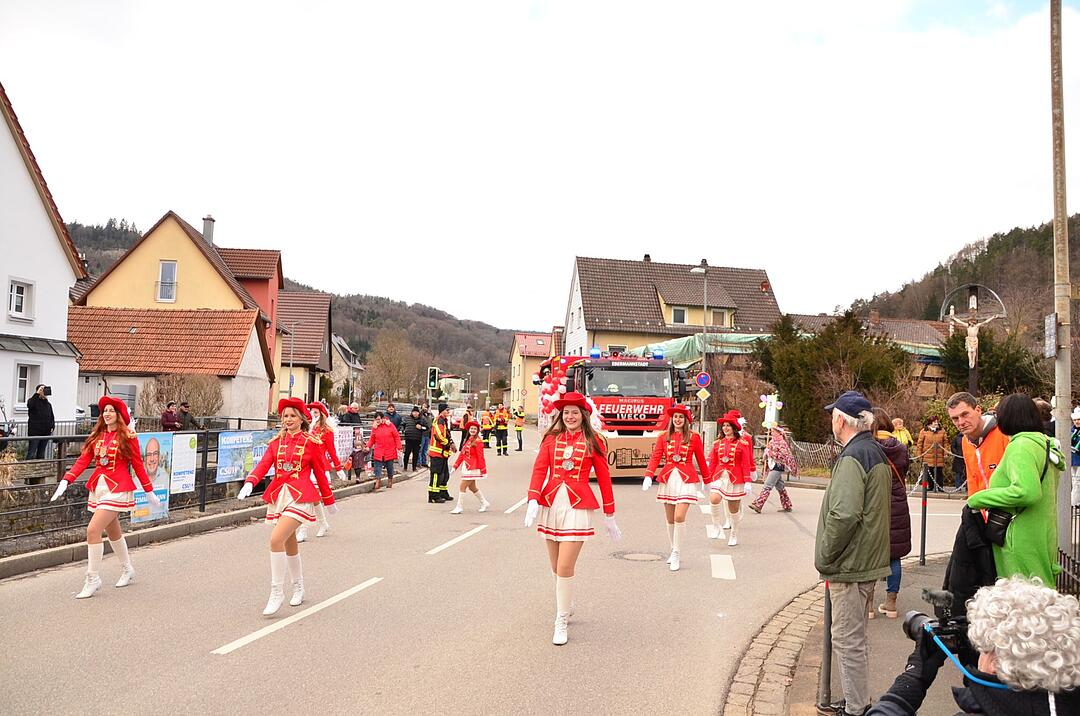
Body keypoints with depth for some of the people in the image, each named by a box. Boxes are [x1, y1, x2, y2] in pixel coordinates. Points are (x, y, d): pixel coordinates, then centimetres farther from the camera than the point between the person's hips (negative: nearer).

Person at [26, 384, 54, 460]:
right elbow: (29, 404, -30)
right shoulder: (34, 401, -5)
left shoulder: (48, 404, 15)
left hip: (46, 433, 6)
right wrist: (37, 394, -31)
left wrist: (52, 426, 4)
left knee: (41, 454, 13)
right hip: (35, 433, -6)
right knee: (31, 454, -7)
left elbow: (52, 417, 20)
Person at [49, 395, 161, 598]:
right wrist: (65, 481, -11)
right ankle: (127, 569, 37)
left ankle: (92, 580, -6)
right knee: (113, 532, 17)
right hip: (98, 487, 6)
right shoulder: (96, 437, 9)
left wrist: (149, 492, 1)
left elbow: (138, 465, -2)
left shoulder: (128, 437, -5)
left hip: (117, 489, -6)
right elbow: (83, 461, 2)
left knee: (93, 530, -15)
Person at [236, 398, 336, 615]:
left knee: (276, 539, -21)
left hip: (299, 496, -5)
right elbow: (264, 464, -4)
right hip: (278, 495, 5)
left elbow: (320, 474, 5)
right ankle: (298, 589, 35)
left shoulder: (312, 443, -1)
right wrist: (250, 483, -23)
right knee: (290, 545, 16)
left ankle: (277, 593, -11)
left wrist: (329, 501, 12)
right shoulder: (277, 442, 10)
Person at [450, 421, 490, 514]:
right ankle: (484, 503, 31)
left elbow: (480, 457, -14)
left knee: (462, 486, -8)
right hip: (466, 467, 9)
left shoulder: (478, 442, -12)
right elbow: (462, 454, 14)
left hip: (473, 468, -9)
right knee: (472, 487, 16)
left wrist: (483, 470, -14)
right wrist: (456, 465, 12)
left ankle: (458, 507, -1)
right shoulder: (467, 440, 12)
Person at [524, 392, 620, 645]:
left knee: (565, 568, -10)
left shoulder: (593, 442, 3)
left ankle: (562, 622, 5)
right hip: (550, 504, 3)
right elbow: (539, 470, -2)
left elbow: (604, 478, 6)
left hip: (577, 506, -3)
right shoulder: (551, 439, 8)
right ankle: (566, 607, 37)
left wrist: (609, 515, 7)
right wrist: (533, 501, -17)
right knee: (556, 568, 11)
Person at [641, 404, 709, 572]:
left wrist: (707, 481, 16)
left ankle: (676, 555, -5)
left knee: (679, 517, -15)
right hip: (668, 480, 3)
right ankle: (672, 552, 24)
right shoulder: (663, 437, 6)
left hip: (686, 480, -2)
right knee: (670, 520, 9)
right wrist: (648, 476, -16)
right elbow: (655, 457, -2)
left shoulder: (694, 437, 2)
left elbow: (701, 461, 9)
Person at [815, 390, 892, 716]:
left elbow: (843, 515, -30)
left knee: (848, 641, -1)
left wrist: (824, 556, -17)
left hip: (849, 566, -10)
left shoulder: (853, 456, -20)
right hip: (868, 561, 10)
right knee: (854, 638, 20)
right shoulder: (876, 451, 12)